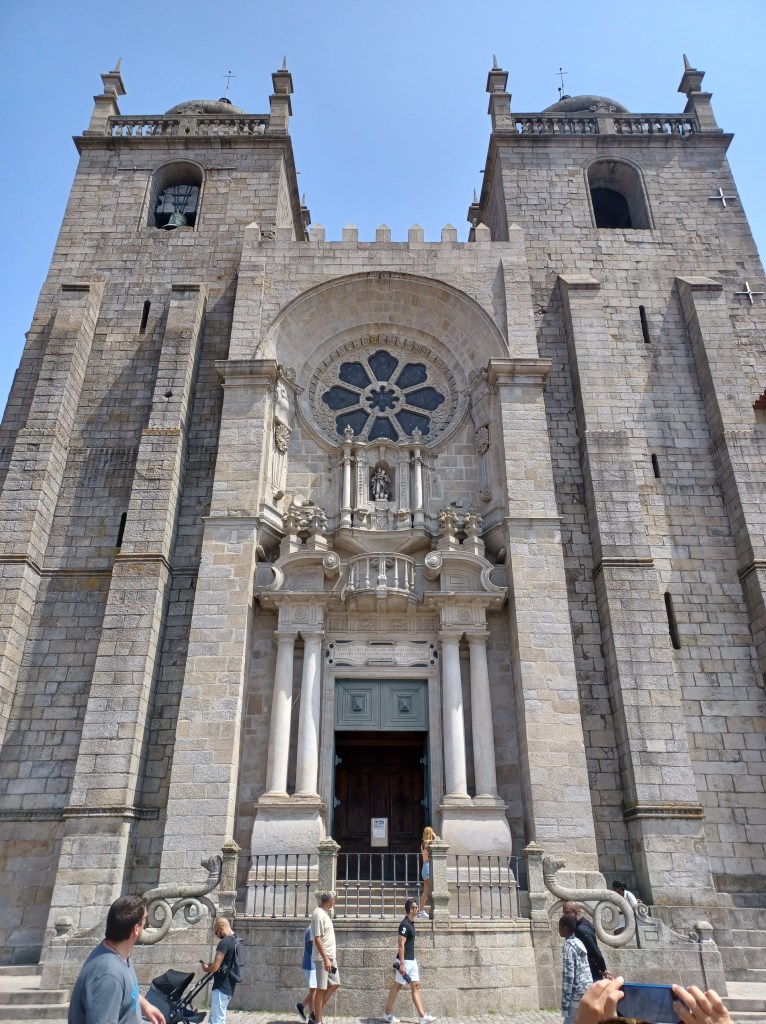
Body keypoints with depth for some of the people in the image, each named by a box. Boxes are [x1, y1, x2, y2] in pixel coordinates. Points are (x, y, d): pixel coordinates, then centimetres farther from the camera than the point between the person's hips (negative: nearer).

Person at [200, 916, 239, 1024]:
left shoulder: (224, 942, -19)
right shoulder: (236, 941, 11)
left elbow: (215, 967, -22)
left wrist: (207, 968, -1)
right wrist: (212, 965, 14)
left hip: (221, 987, -10)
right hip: (229, 986, 10)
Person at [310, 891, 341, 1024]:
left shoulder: (325, 913, 11)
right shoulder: (319, 914, -19)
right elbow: (317, 939, -23)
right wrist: (325, 959, -25)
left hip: (330, 956, 10)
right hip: (322, 958, -10)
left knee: (335, 984, 12)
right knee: (321, 989, -1)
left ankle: (317, 1013, 21)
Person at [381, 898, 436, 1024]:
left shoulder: (411, 923, 10)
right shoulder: (405, 924, -20)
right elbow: (401, 945, -22)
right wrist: (402, 964, -24)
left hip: (412, 960, 9)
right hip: (405, 961, -9)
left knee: (416, 986, 6)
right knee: (397, 986, 3)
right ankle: (388, 1014, 15)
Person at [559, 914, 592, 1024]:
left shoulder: (568, 946, -13)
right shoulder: (579, 943, 13)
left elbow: (568, 975, -17)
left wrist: (565, 1002, -15)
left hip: (578, 995, -9)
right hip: (587, 991, 9)